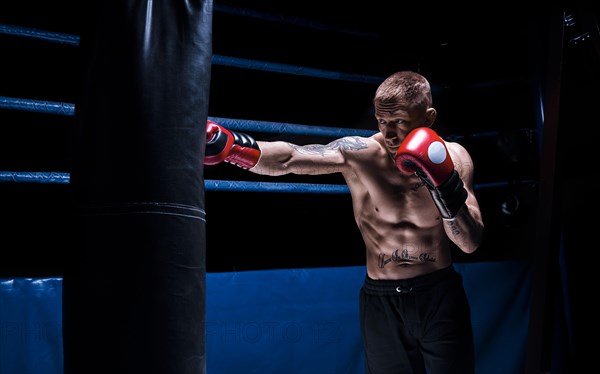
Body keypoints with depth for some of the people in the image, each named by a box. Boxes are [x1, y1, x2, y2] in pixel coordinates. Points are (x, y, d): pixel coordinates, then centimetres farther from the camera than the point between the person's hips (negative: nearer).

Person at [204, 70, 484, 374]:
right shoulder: (359, 153, -13)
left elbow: (470, 243, -8)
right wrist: (230, 145, -46)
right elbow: (289, 158, -29)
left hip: (441, 297, 1)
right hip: (381, 302, -1)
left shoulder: (452, 158, -6)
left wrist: (447, 189, -25)